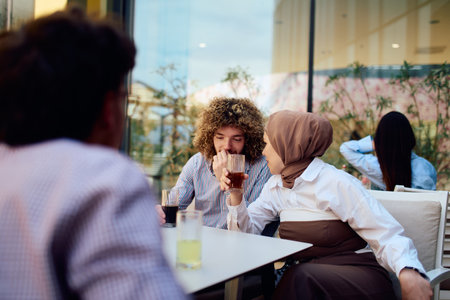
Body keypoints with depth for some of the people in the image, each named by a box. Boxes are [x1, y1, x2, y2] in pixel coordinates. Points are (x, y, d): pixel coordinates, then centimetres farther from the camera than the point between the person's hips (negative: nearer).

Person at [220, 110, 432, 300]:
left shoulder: (337, 183, -13)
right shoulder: (275, 186, 9)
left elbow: (387, 237, -17)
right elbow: (247, 230, 7)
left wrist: (408, 272, -36)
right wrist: (236, 195, -9)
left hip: (360, 276, -5)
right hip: (304, 275, 5)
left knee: (302, 276, -33)